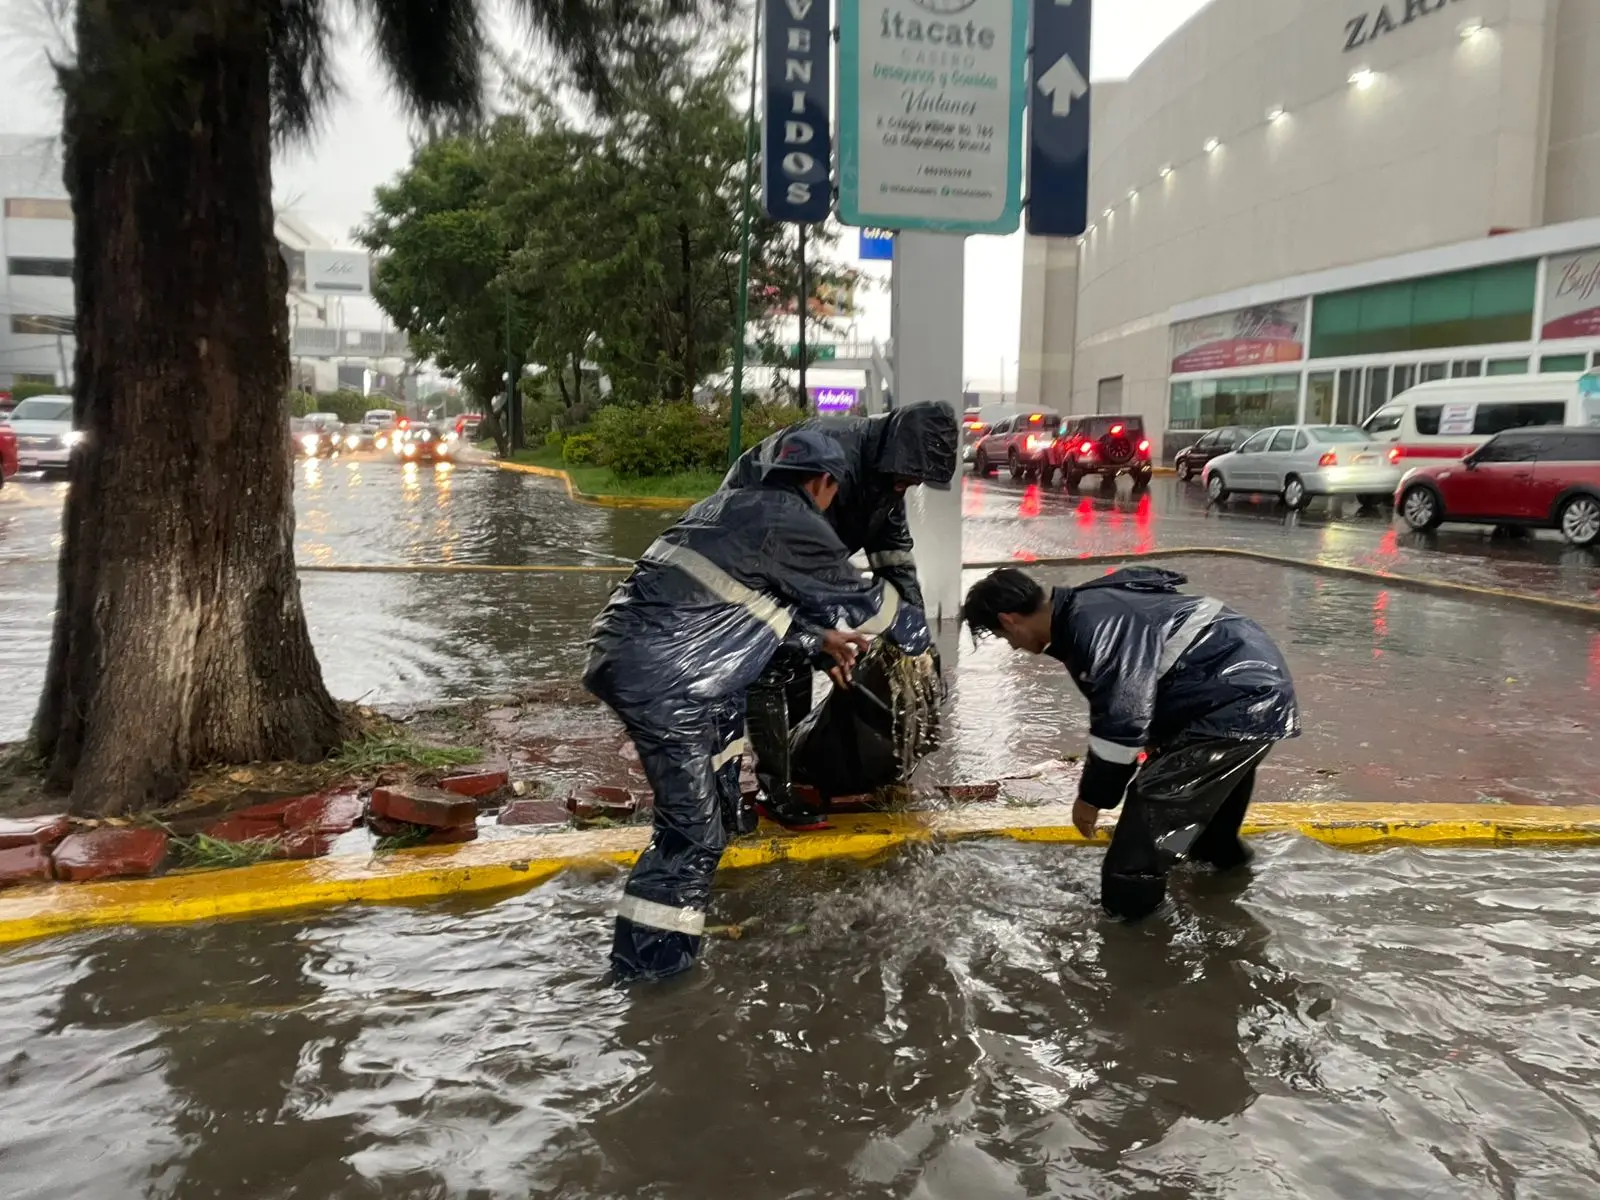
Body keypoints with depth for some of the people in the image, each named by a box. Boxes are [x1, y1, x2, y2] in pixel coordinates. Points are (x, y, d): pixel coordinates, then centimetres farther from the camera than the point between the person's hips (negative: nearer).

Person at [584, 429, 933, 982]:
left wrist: (820, 639, 37)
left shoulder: (730, 504, 22)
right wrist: (918, 635, 27)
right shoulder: (797, 526, -3)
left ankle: (727, 815, 47)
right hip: (660, 679, -9)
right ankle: (646, 953, 9)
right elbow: (863, 598, 9)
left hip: (620, 647, 9)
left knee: (727, 704, 33)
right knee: (693, 825, 1)